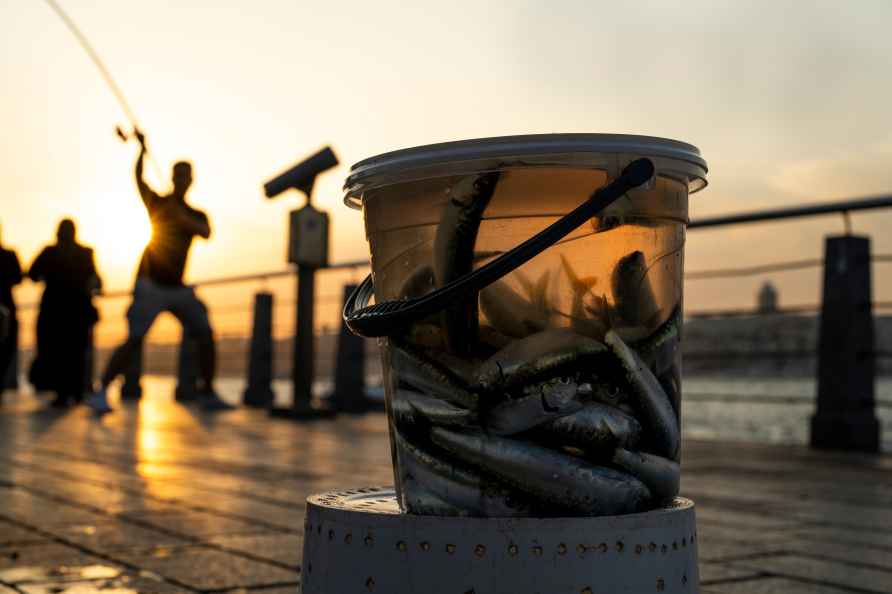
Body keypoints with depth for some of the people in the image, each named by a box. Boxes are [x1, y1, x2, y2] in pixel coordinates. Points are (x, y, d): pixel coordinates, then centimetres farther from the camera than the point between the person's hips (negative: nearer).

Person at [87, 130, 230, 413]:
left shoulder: (197, 216, 11)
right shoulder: (157, 203, 3)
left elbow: (206, 233, -12)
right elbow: (138, 178, -16)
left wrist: (183, 218, -30)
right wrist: (142, 148, -33)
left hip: (178, 287, 4)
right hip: (151, 283, -4)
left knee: (206, 334, -2)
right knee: (134, 339, -16)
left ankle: (207, 394, 9)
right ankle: (101, 392, -13)